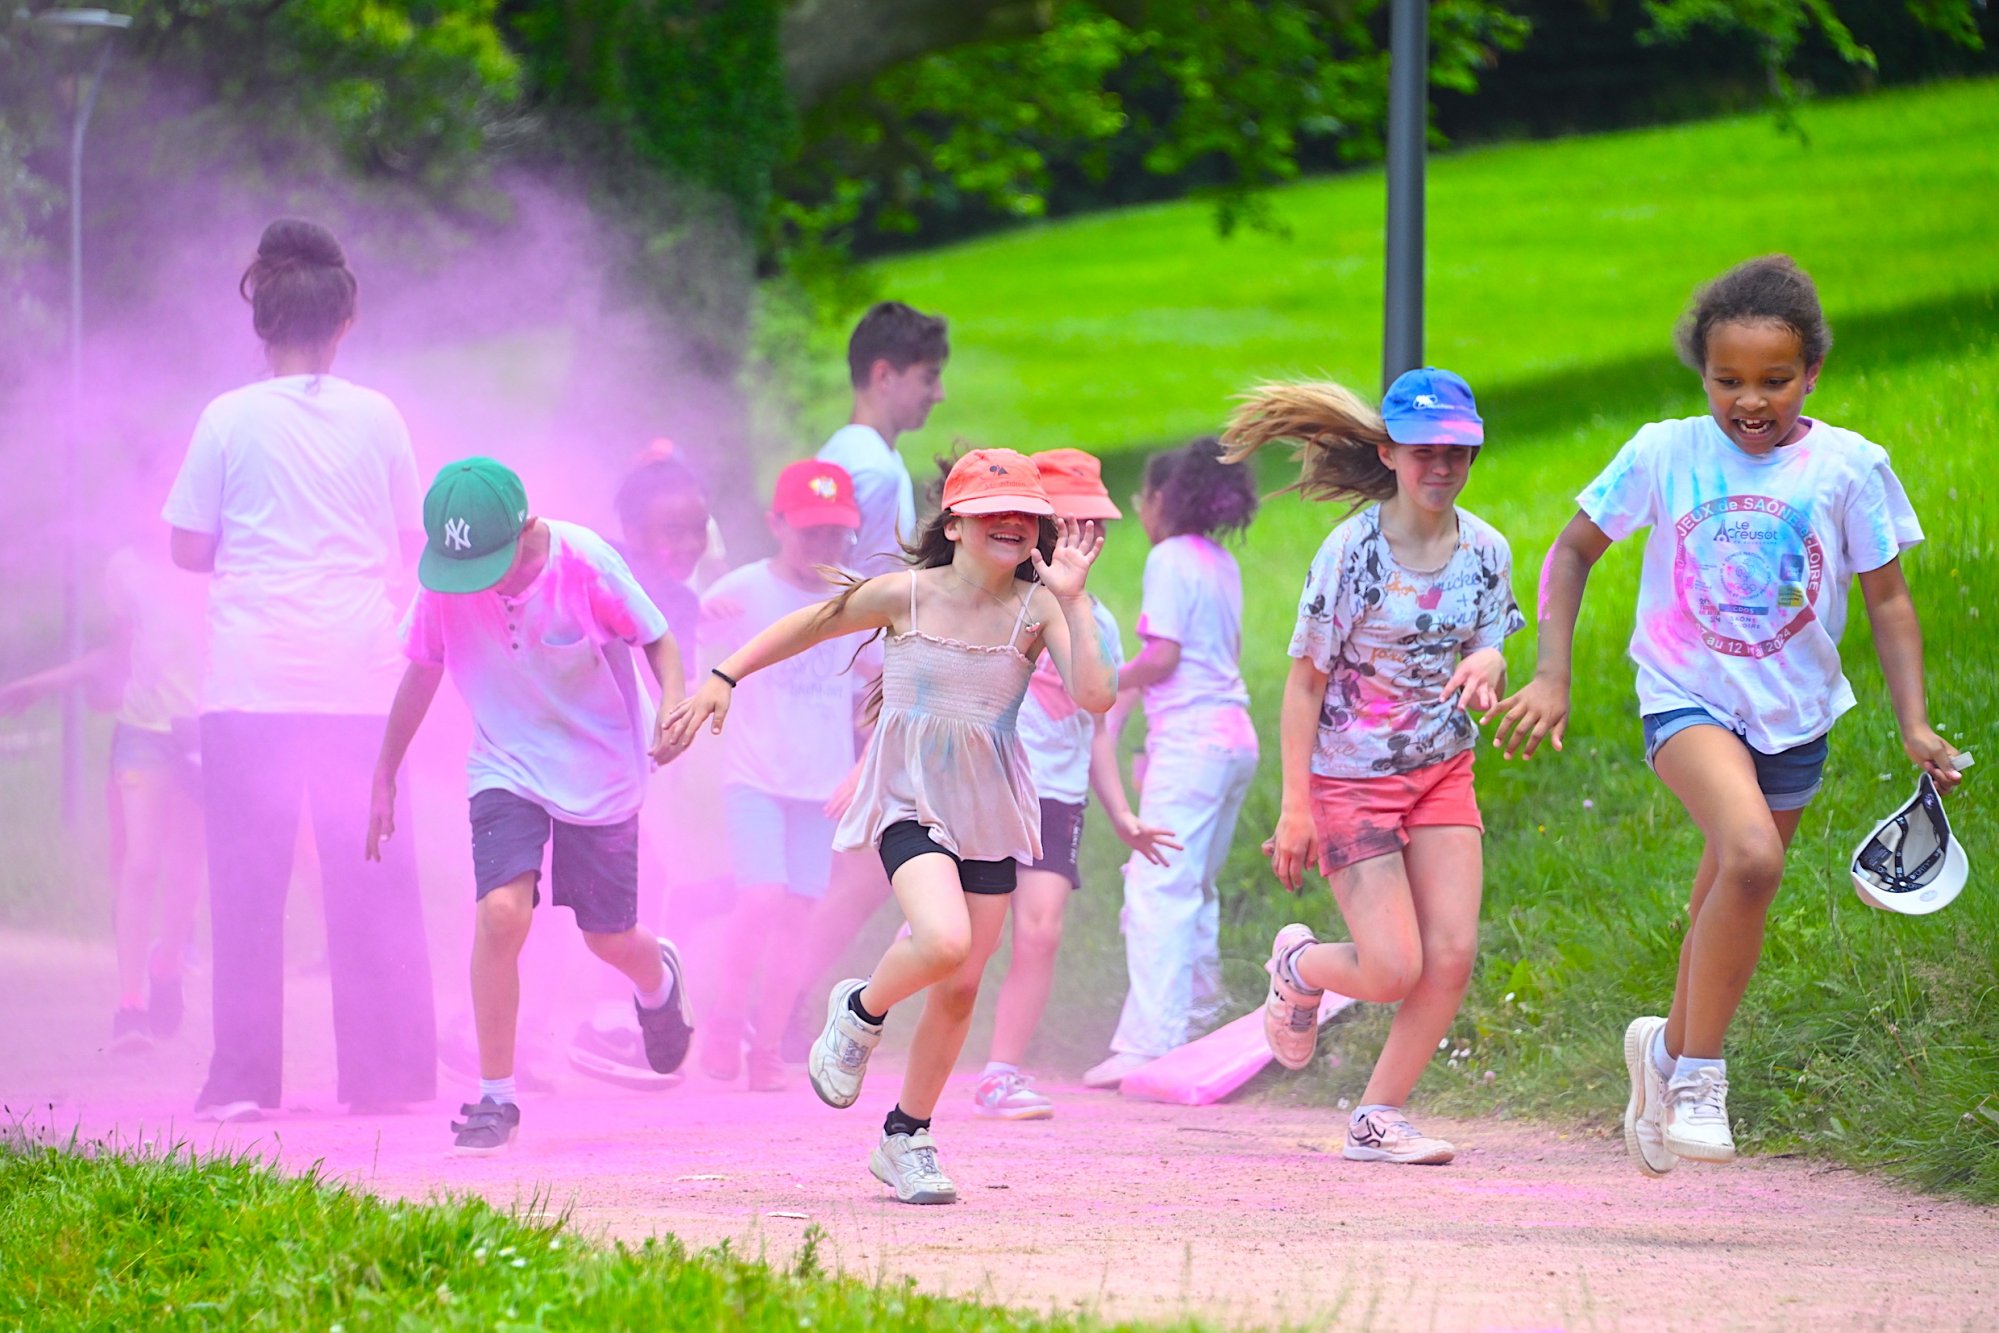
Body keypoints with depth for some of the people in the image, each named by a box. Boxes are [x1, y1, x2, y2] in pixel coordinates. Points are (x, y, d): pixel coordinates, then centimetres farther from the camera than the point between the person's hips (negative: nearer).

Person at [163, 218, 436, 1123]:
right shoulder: (378, 419, 3)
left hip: (251, 678, -1)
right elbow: (413, 539, 12)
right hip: (359, 675, 1)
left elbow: (188, 548, 3)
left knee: (247, 880, 2)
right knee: (373, 878, 6)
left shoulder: (230, 419, -2)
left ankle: (242, 1080, 0)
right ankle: (387, 1072, 6)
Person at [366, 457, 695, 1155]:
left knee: (609, 937, 10)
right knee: (501, 912, -20)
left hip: (599, 772, -1)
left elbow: (656, 639, -9)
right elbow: (422, 673, 2)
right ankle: (495, 1097, -9)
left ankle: (659, 983, 49)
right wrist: (384, 776, 8)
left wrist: (674, 707, -29)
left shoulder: (584, 562, -22)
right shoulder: (441, 584, -15)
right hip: (506, 768, 1)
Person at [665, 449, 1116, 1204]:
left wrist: (1072, 602, -23)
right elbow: (809, 627, 8)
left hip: (990, 813, 3)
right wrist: (725, 677, 8)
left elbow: (1095, 697, -18)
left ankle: (906, 1140, 25)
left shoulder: (1036, 609, -6)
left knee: (961, 986, 6)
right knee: (944, 940, -29)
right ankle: (860, 1012, 5)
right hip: (909, 802, -3)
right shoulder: (905, 596, -8)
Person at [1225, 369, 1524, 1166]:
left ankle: (1377, 1119, 9)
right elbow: (1306, 680, -10)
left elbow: (1486, 659, 5)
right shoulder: (1352, 551, -15)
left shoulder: (1485, 550, -1)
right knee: (1394, 970, -11)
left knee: (1453, 954, -7)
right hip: (1351, 776, -5)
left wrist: (1485, 667, -22)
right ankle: (1297, 966, 25)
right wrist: (1295, 804, -13)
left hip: (1442, 771, 5)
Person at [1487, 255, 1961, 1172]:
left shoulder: (1849, 468, -5)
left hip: (1793, 716, 3)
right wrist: (1551, 675, -3)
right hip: (1688, 696, -3)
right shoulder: (1664, 455, -6)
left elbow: (1887, 600, 3)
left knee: (1723, 912, 14)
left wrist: (1914, 724, -5)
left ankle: (1669, 1050, 42)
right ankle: (1699, 1072, -15)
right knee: (1751, 855, -28)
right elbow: (1573, 552, 6)